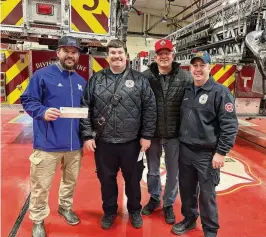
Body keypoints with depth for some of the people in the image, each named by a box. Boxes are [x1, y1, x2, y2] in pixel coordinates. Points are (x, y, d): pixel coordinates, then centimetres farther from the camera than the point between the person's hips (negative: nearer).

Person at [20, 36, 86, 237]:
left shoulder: (81, 81, 12)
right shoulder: (42, 75, -6)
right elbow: (27, 100, -7)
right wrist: (42, 111, -24)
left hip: (75, 143, 5)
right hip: (47, 143, -5)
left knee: (71, 179, 21)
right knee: (41, 185, 7)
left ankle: (66, 207, 45)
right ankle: (38, 221, 29)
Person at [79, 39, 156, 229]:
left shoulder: (139, 79, -2)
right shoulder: (96, 80, 2)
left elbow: (150, 109, -2)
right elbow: (85, 109, 1)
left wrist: (147, 135, -4)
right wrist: (87, 135, -3)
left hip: (131, 142, 0)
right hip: (103, 142, 1)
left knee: (133, 179, 16)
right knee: (106, 179, 16)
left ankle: (135, 210, 41)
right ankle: (109, 211, 40)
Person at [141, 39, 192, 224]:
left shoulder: (185, 77, -6)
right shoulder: (146, 76, -6)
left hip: (175, 134, 0)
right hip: (152, 133, 1)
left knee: (173, 172, 14)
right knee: (152, 170, 19)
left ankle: (169, 204, 37)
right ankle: (154, 198, 44)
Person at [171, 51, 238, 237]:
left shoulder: (220, 92, -10)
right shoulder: (187, 91, 8)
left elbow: (230, 125, -12)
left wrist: (221, 152, -14)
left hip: (207, 154, -5)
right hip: (185, 150, 6)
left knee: (207, 194, 7)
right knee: (187, 189, 18)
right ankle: (189, 219, 40)